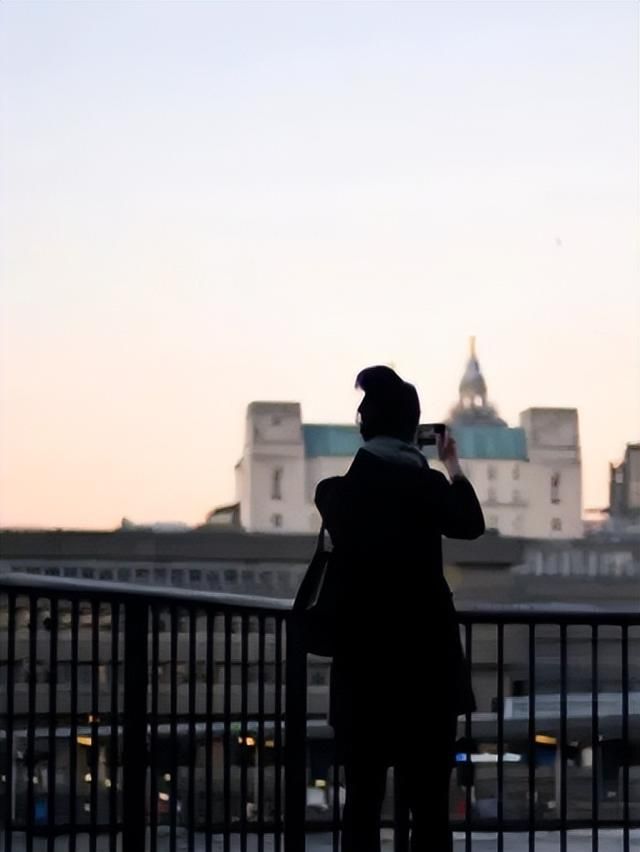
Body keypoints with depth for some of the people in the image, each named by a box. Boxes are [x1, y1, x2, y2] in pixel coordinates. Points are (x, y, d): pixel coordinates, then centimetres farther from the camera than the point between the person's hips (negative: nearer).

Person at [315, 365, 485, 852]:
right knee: (430, 803, 3)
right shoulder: (428, 487, -7)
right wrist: (454, 468, 27)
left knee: (363, 801, 6)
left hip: (362, 666, 2)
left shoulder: (337, 493, -2)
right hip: (428, 665, -2)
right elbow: (472, 525, 13)